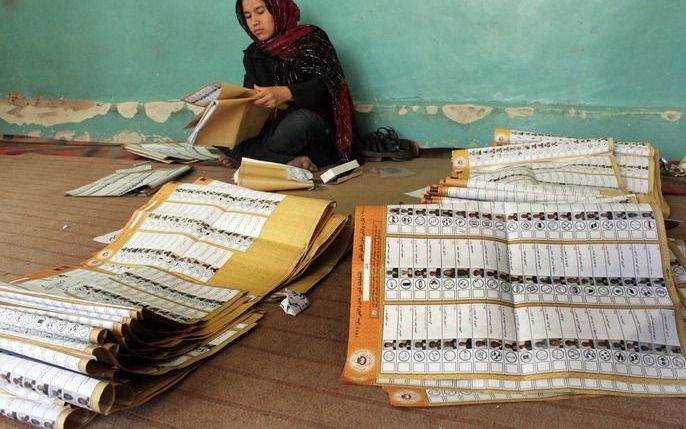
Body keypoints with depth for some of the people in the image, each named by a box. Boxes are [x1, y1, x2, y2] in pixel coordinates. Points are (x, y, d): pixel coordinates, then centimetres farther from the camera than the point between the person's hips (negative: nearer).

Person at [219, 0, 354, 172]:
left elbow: (323, 86, -18)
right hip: (270, 129, 5)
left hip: (314, 128, -5)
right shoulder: (253, 54, 13)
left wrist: (286, 93, -37)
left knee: (301, 119, -39)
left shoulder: (311, 39, -2)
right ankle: (292, 163, -30)